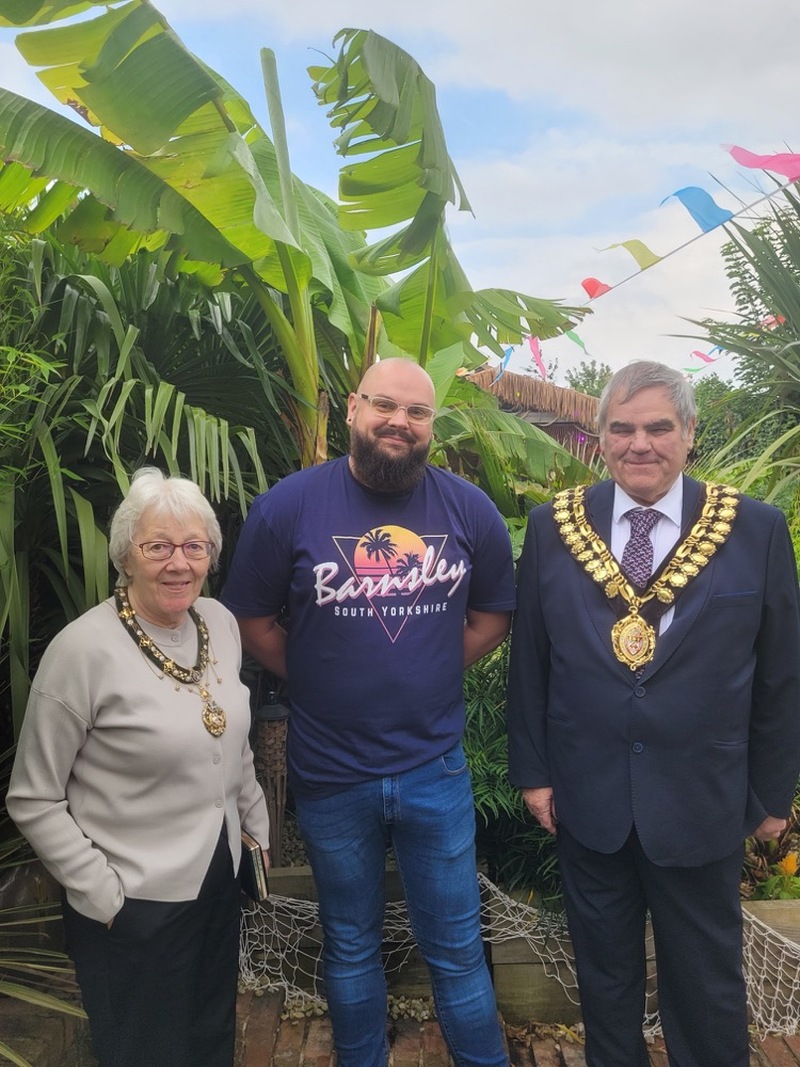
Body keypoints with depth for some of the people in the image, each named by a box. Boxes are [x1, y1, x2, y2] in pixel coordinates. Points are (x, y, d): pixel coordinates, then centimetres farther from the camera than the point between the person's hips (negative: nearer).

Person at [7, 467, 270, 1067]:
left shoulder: (221, 623, -2)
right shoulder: (84, 650, -21)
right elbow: (33, 801, -14)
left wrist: (257, 826, 13)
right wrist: (103, 894, -15)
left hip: (220, 882, 6)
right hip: (135, 906, -5)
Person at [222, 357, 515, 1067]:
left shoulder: (470, 509, -4)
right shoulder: (288, 506, -9)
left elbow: (494, 611, 8)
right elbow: (252, 619, -1)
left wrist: (431, 673, 0)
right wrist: (320, 684, -3)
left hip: (436, 769, 1)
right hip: (329, 774, 0)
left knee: (457, 948, 16)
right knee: (350, 947, 21)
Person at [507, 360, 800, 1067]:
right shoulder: (553, 527, -4)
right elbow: (528, 661, 1)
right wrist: (532, 770, 2)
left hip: (703, 803, -1)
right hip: (586, 798, 2)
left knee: (708, 982, 18)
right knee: (603, 969, 21)